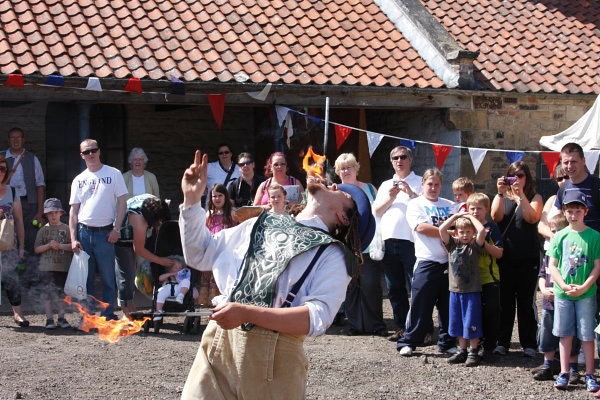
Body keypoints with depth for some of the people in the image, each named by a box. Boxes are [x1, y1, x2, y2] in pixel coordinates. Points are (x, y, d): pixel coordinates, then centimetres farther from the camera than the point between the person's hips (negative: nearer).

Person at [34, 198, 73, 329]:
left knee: (61, 292, 7)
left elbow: (72, 246, -1)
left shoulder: (66, 229, 4)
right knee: (48, 291, -2)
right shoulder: (43, 230, 5)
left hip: (63, 266, 1)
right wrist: (48, 245, -12)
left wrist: (60, 246, -15)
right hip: (47, 267, -1)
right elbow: (37, 249, 2)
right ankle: (49, 318, 3)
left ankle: (61, 317, 15)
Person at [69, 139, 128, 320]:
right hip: (84, 232, 3)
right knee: (86, 277, 5)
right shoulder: (79, 180, 12)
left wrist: (116, 228, -10)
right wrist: (73, 238, 0)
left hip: (105, 233, -3)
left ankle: (108, 315, 5)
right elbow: (73, 211, 10)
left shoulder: (113, 174, 3)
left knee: (108, 277, -2)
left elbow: (122, 201, 0)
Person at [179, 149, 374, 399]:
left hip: (273, 355, -4)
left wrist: (247, 313, -21)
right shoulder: (263, 225, 17)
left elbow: (318, 318, -14)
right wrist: (192, 199, 11)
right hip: (218, 342, 4)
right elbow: (199, 254, 22)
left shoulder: (332, 255, 1)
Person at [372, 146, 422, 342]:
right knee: (395, 288, 8)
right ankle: (401, 327, 14)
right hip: (389, 241, 6)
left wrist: (411, 193, -13)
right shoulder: (386, 185, 22)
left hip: (411, 241, -6)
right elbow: (376, 211, 14)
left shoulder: (419, 182, 6)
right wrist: (390, 198, -1)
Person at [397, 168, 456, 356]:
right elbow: (421, 227, -11)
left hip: (449, 261, 4)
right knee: (420, 305, -4)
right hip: (427, 262, -4)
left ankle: (447, 342, 17)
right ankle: (408, 342, 4)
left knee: (448, 305, 8)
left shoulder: (449, 205, 18)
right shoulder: (415, 204, 4)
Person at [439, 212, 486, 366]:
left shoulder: (475, 245, -2)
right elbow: (442, 229, -3)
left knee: (472, 324, 0)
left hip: (472, 290, -4)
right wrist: (456, 216, 1)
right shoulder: (453, 244, 7)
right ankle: (462, 351, 21)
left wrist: (470, 216, -5)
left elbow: (482, 230, -19)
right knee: (457, 323, 11)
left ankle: (474, 352, 8)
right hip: (455, 290, 4)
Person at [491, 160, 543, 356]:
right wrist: (501, 193, -16)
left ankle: (528, 344, 6)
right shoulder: (502, 197, 11)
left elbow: (532, 217, -12)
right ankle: (502, 342, 8)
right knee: (504, 301, 2)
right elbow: (495, 217, -6)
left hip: (527, 259, -1)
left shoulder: (535, 198, 6)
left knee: (526, 301, 1)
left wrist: (521, 194, -18)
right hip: (505, 258, 1)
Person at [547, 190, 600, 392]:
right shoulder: (559, 237, 3)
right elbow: (552, 265, 3)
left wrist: (584, 287, -14)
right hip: (562, 293, 2)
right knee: (565, 334, 8)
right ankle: (564, 373, 15)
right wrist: (564, 286, -10)